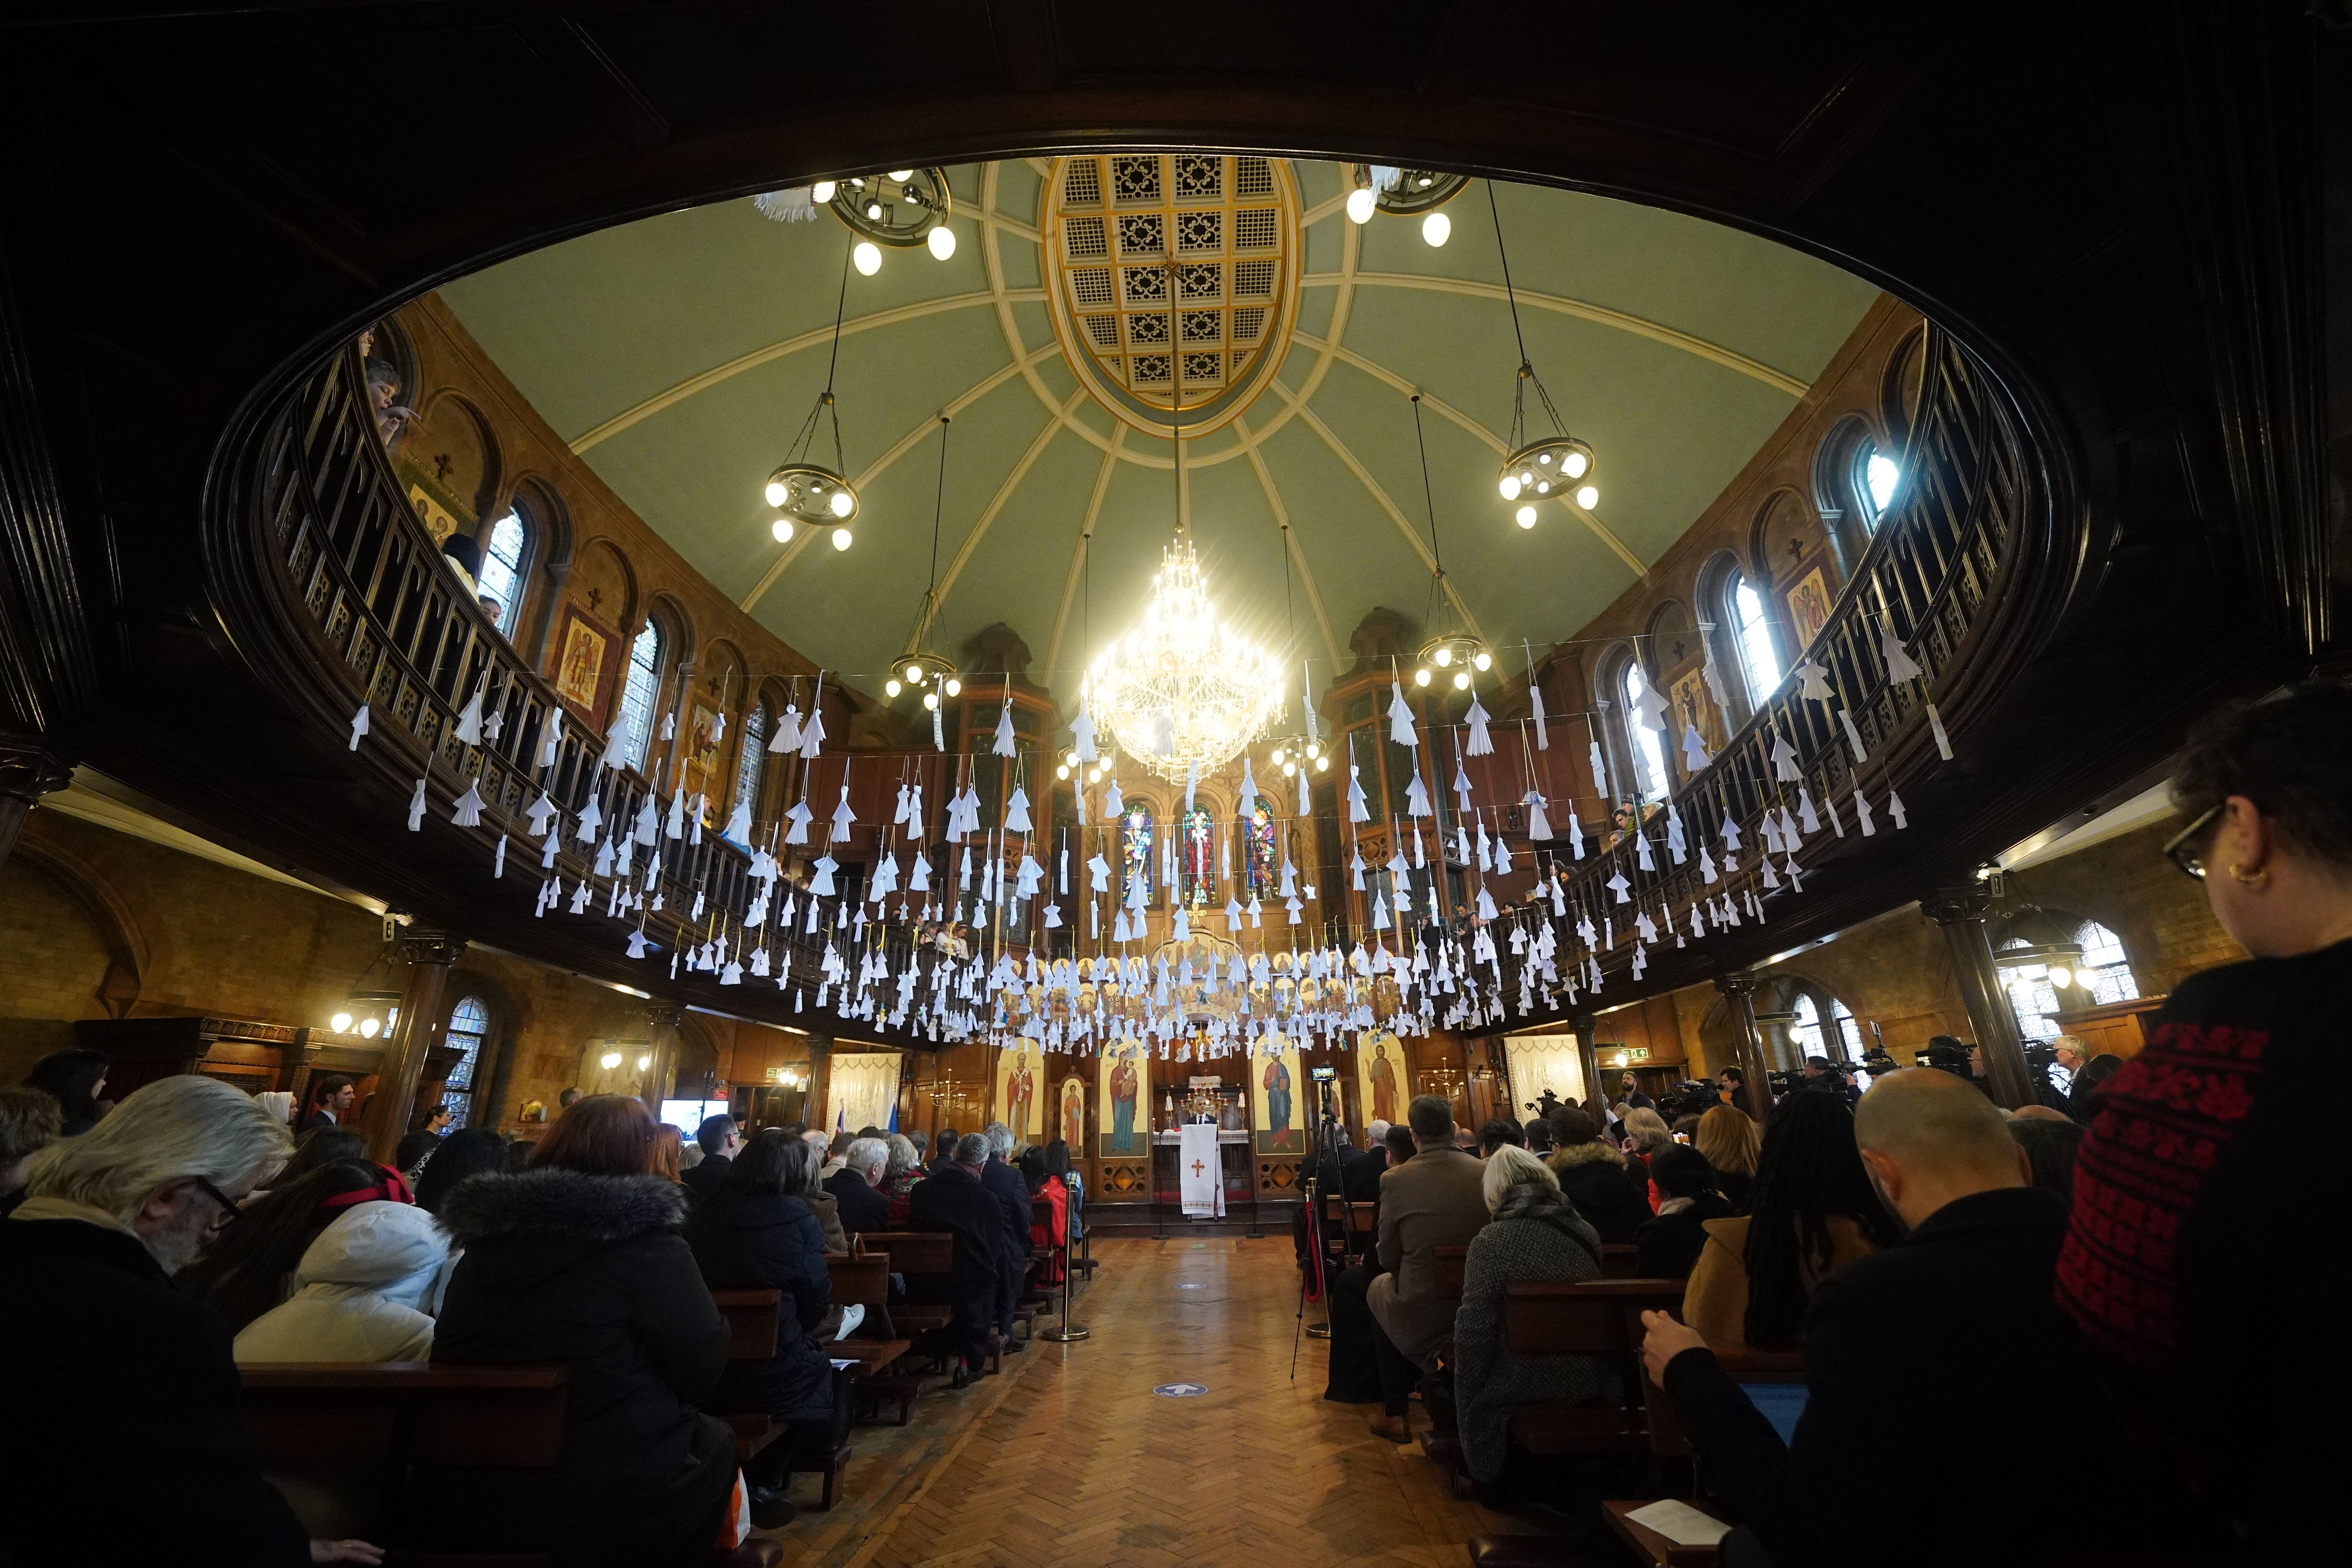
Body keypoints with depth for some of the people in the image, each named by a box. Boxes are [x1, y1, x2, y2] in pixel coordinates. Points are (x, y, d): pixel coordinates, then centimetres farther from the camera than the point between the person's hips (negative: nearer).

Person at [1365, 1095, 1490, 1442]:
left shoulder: (1394, 1180, -16)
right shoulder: (1487, 1174, -10)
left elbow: (1389, 1258, -6)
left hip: (1421, 1311, -3)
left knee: (1378, 1288, 28)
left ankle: (1394, 1414, 32)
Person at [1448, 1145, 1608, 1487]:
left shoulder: (1490, 1241, -17)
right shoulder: (1588, 1233, 0)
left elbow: (1473, 1327, -15)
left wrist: (1465, 1395, -2)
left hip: (1524, 1386, -5)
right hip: (1591, 1383, 6)